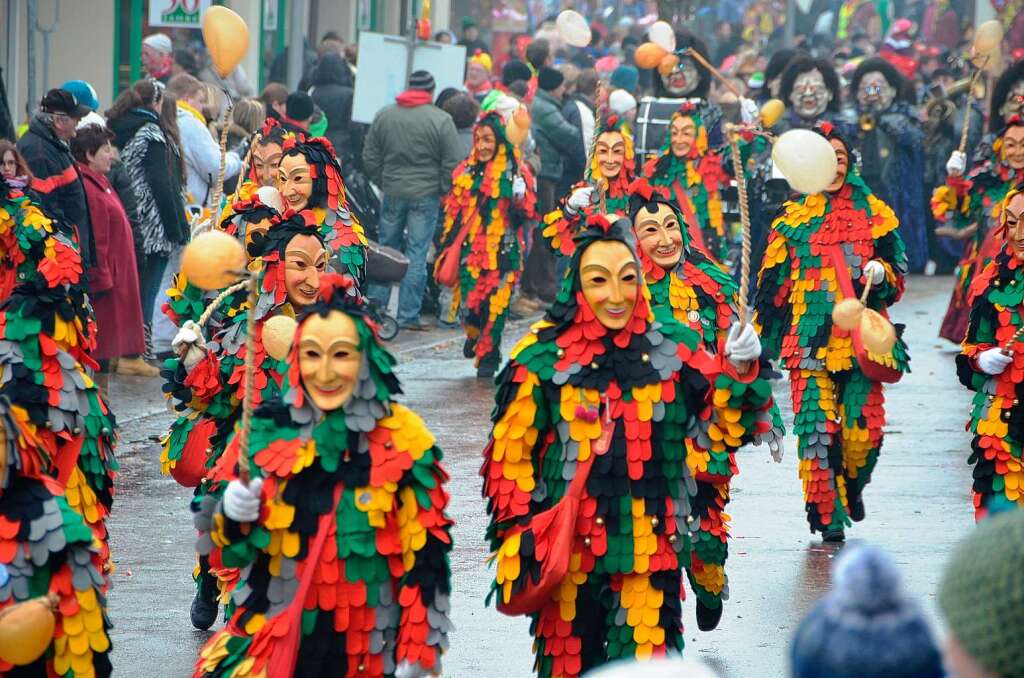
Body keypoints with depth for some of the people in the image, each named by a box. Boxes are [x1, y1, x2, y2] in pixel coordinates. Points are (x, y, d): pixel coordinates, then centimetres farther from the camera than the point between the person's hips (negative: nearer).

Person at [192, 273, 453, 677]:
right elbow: (228, 550, 3)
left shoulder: (402, 443, -6)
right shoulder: (265, 432, -2)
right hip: (271, 640, 1)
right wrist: (232, 515, -18)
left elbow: (424, 558, -2)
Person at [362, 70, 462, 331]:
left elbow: (370, 157, 9)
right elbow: (451, 164, -9)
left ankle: (376, 304, 17)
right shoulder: (441, 120, -9)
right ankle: (408, 315, 1)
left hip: (393, 192, 3)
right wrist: (444, 191, 4)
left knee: (386, 248, 16)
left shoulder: (384, 115, 4)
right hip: (426, 196, -3)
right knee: (416, 254, 0)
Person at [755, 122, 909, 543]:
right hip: (810, 341, 0)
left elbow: (898, 268, 10)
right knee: (817, 427, -11)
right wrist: (762, 339, 8)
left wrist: (881, 273, -13)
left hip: (861, 336, 0)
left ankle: (853, 486, 26)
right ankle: (828, 514, 2)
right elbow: (772, 285, 11)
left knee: (864, 431, -6)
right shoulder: (792, 218, 9)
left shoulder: (872, 212, 10)